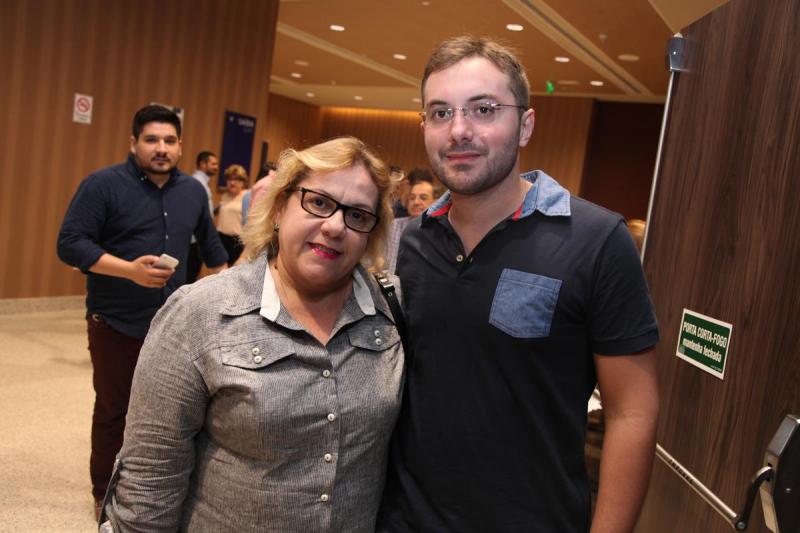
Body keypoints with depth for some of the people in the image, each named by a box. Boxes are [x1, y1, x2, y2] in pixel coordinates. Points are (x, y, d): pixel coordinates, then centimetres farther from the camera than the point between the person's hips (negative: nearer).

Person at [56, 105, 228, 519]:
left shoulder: (193, 191, 7)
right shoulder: (102, 185, -10)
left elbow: (209, 241, 22)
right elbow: (70, 244, -14)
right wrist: (130, 270, -25)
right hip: (116, 323, -4)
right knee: (113, 410, 10)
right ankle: (106, 493, 28)